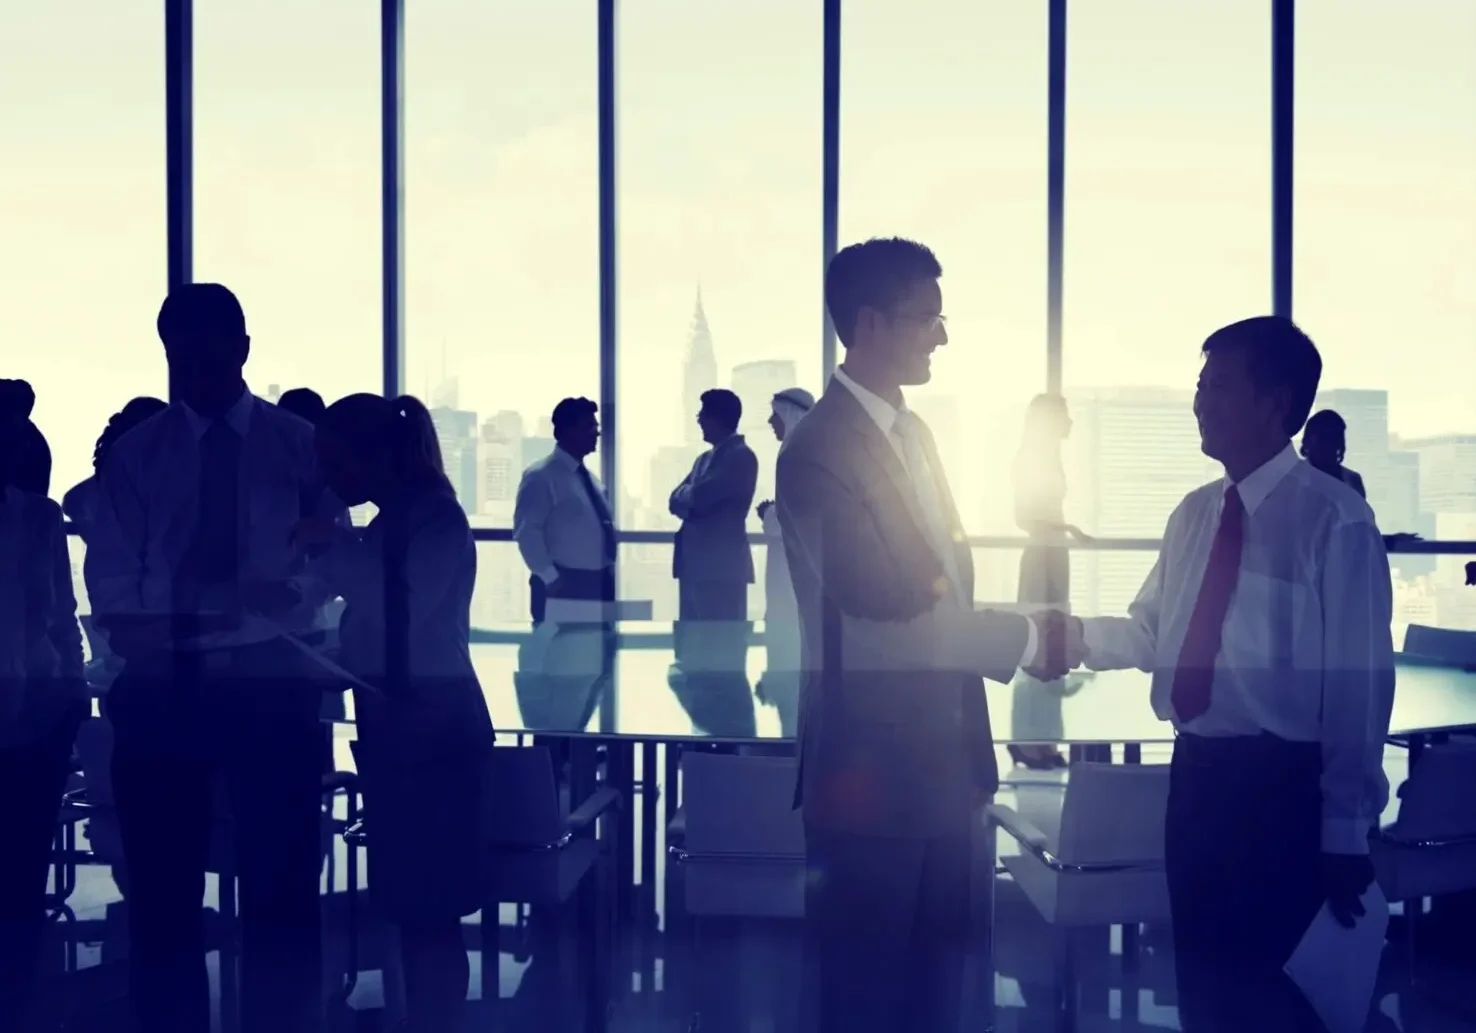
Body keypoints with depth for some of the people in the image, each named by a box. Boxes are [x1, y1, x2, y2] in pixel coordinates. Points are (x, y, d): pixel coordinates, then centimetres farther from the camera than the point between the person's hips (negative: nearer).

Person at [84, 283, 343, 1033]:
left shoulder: (300, 445, 5)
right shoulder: (135, 452, 8)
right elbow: (110, 578, 2)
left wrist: (280, 599, -21)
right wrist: (143, 637, -18)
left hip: (270, 689, -1)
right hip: (162, 690, 1)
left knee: (281, 890, 5)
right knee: (162, 891, 9)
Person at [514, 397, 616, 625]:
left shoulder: (589, 477, 17)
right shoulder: (542, 476, -8)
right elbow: (526, 532, -15)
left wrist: (608, 575, 11)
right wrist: (550, 578, -20)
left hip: (597, 585, 8)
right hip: (562, 587, -8)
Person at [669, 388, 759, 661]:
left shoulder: (741, 457, -6)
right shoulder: (704, 459, 20)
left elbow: (700, 497, -15)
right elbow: (676, 501, 13)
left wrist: (687, 496, 5)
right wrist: (694, 499, -7)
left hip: (723, 563, -8)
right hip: (695, 561, 8)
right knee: (691, 639, 9)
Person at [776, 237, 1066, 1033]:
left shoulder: (914, 434, 13)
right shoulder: (819, 449, -15)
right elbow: (886, 617, -20)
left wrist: (970, 738, 14)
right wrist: (1030, 637, -13)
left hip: (940, 752, 8)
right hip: (871, 760, -8)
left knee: (936, 967, 17)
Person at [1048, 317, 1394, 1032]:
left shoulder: (1336, 521, -13)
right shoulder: (1194, 514, 9)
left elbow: (1359, 684, -14)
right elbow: (1151, 631, 14)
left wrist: (1346, 834, -12)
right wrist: (1082, 636, -8)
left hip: (1282, 783, -7)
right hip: (1197, 770, 7)